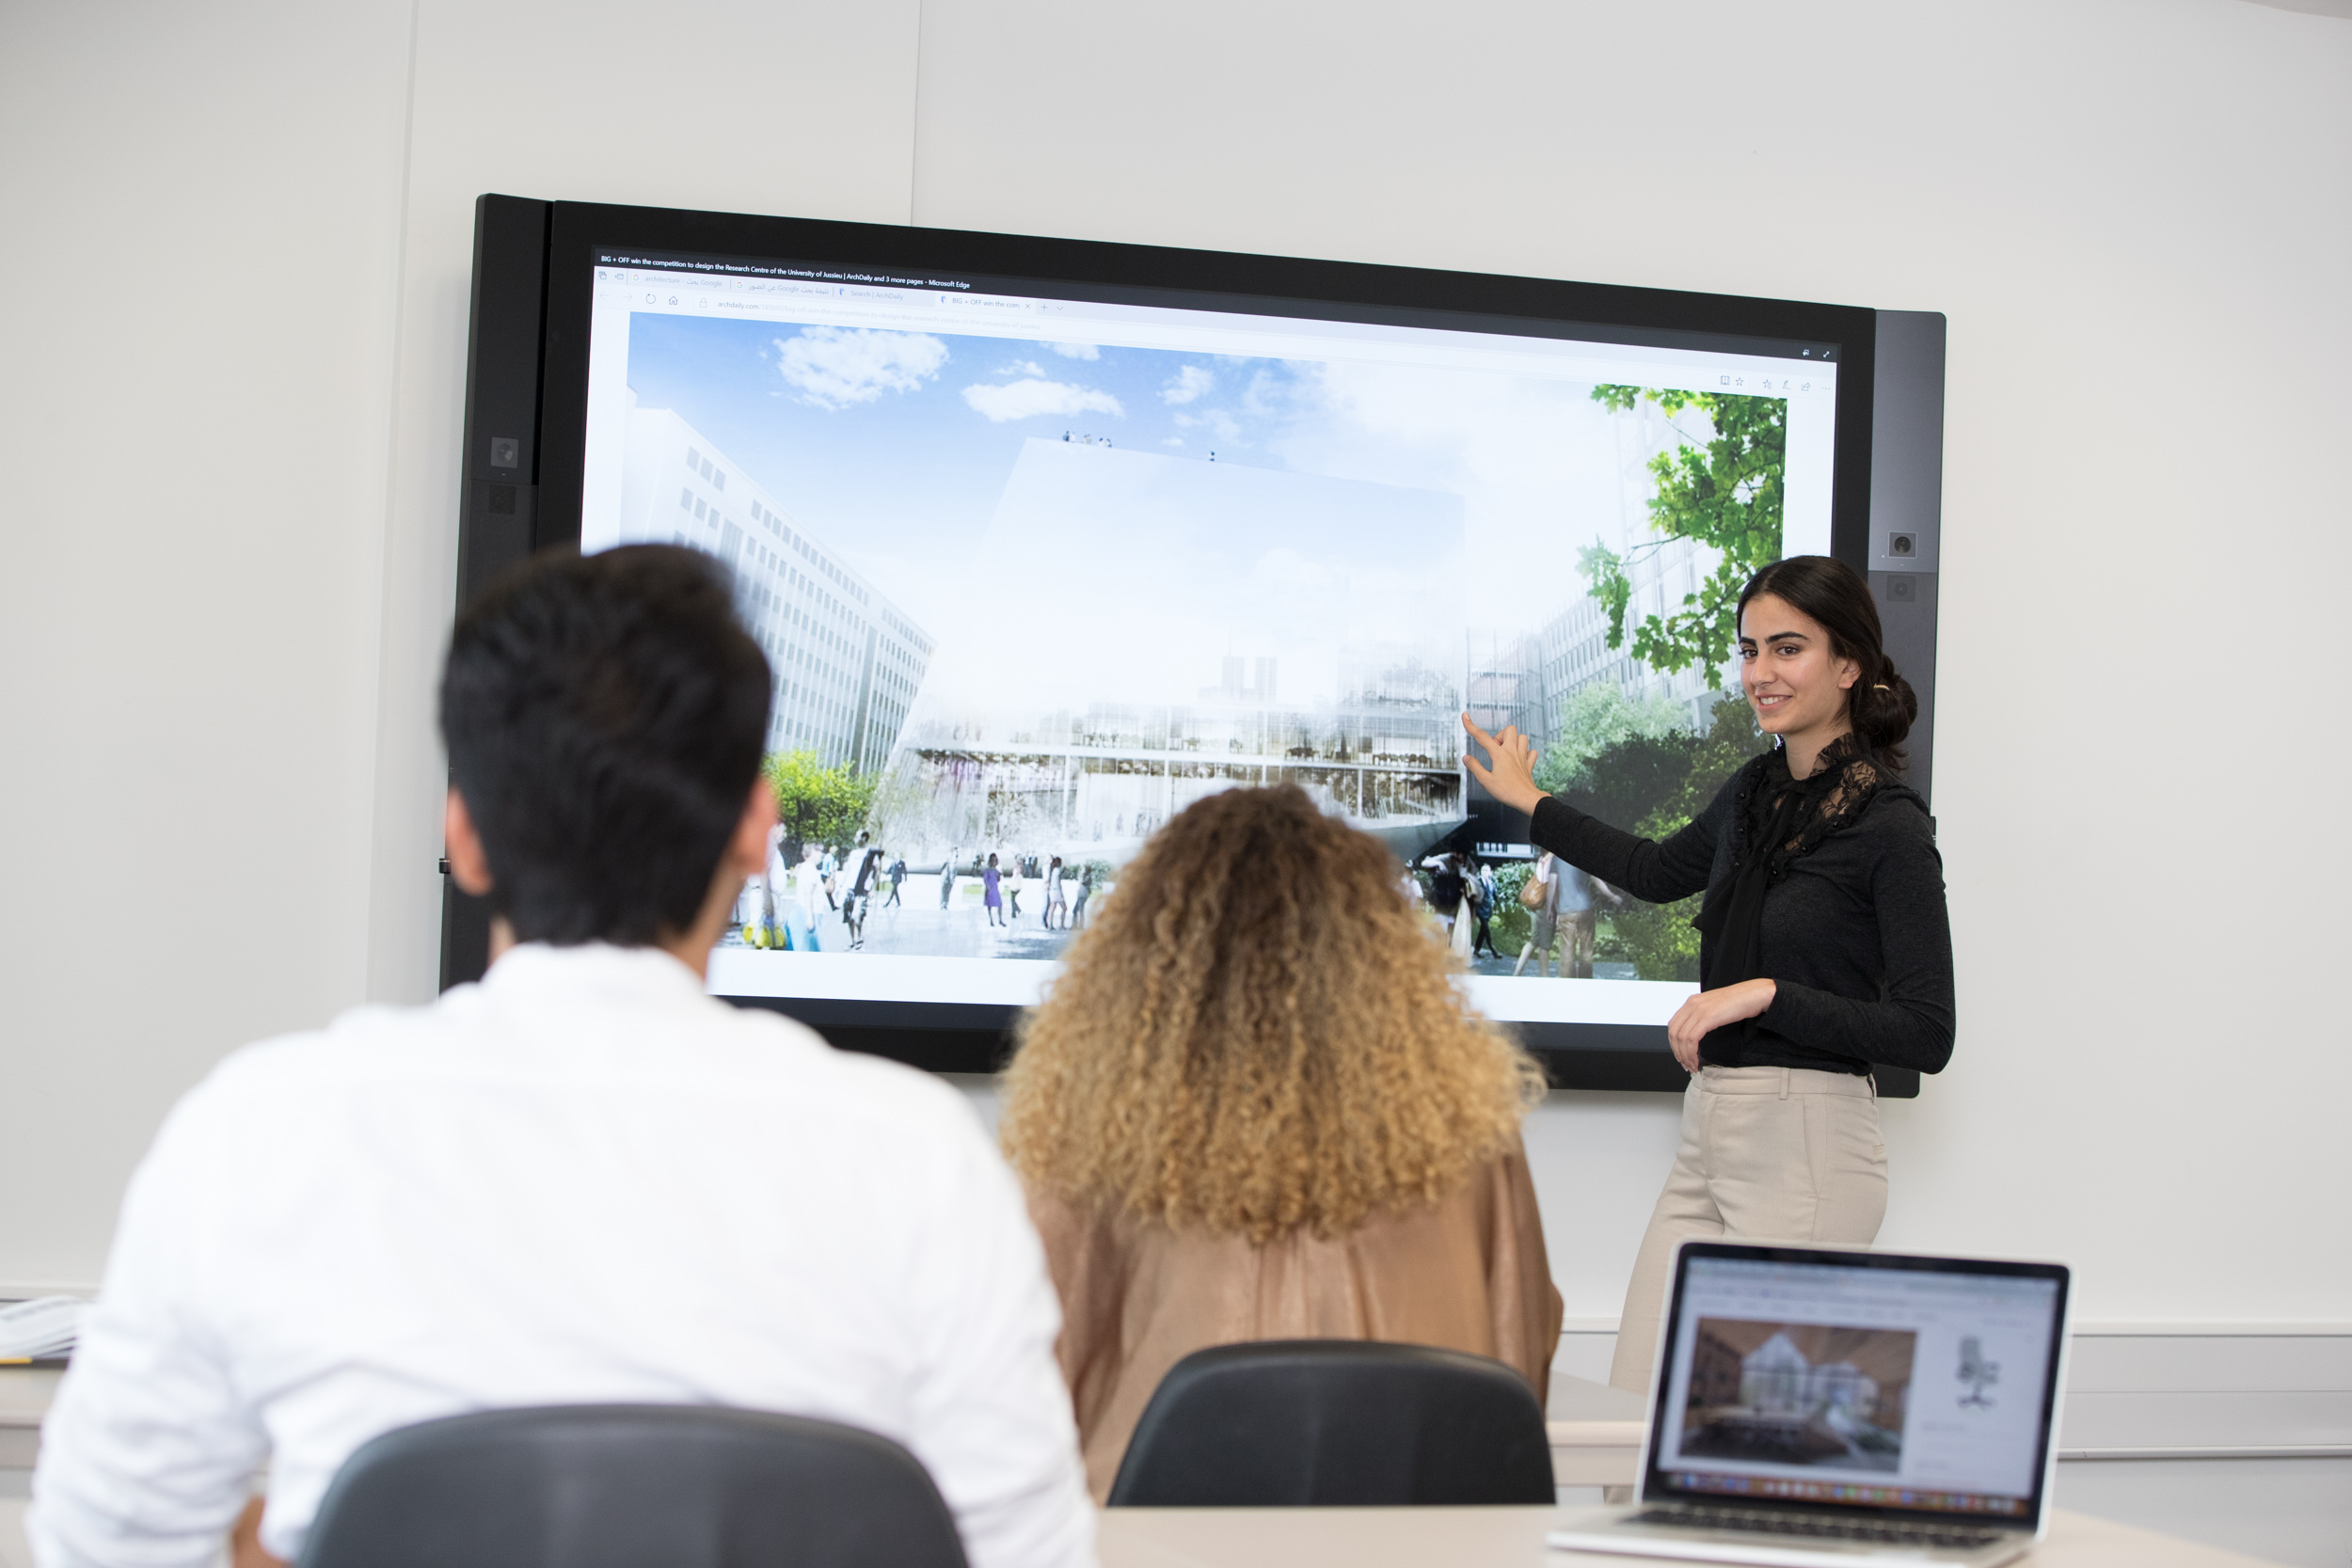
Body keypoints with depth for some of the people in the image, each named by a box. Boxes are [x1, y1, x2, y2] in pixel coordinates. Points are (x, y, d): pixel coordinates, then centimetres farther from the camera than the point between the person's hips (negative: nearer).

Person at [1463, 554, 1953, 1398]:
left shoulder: (1891, 827, -12)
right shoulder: (1758, 790, 10)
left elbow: (1927, 1034, -14)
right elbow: (1659, 870, 31)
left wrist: (1765, 994, -19)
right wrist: (1529, 803, 36)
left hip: (1807, 1144, -7)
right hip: (1710, 1133, 8)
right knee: (1635, 1400, 3)